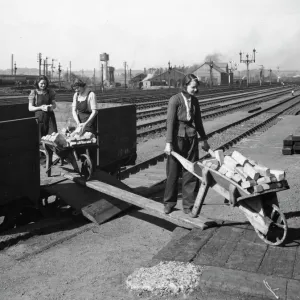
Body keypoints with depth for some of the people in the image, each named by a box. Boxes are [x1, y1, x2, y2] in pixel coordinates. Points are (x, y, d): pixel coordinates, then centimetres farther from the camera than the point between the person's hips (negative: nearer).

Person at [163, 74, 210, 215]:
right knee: (173, 172, 5)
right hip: (177, 138, -4)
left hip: (191, 138, 5)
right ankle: (169, 203, 21)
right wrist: (168, 142, -18)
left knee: (191, 172, 4)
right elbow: (170, 121, -13)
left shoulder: (194, 100, 8)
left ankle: (189, 205, 13)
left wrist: (203, 139, 22)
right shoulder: (175, 100, -9)